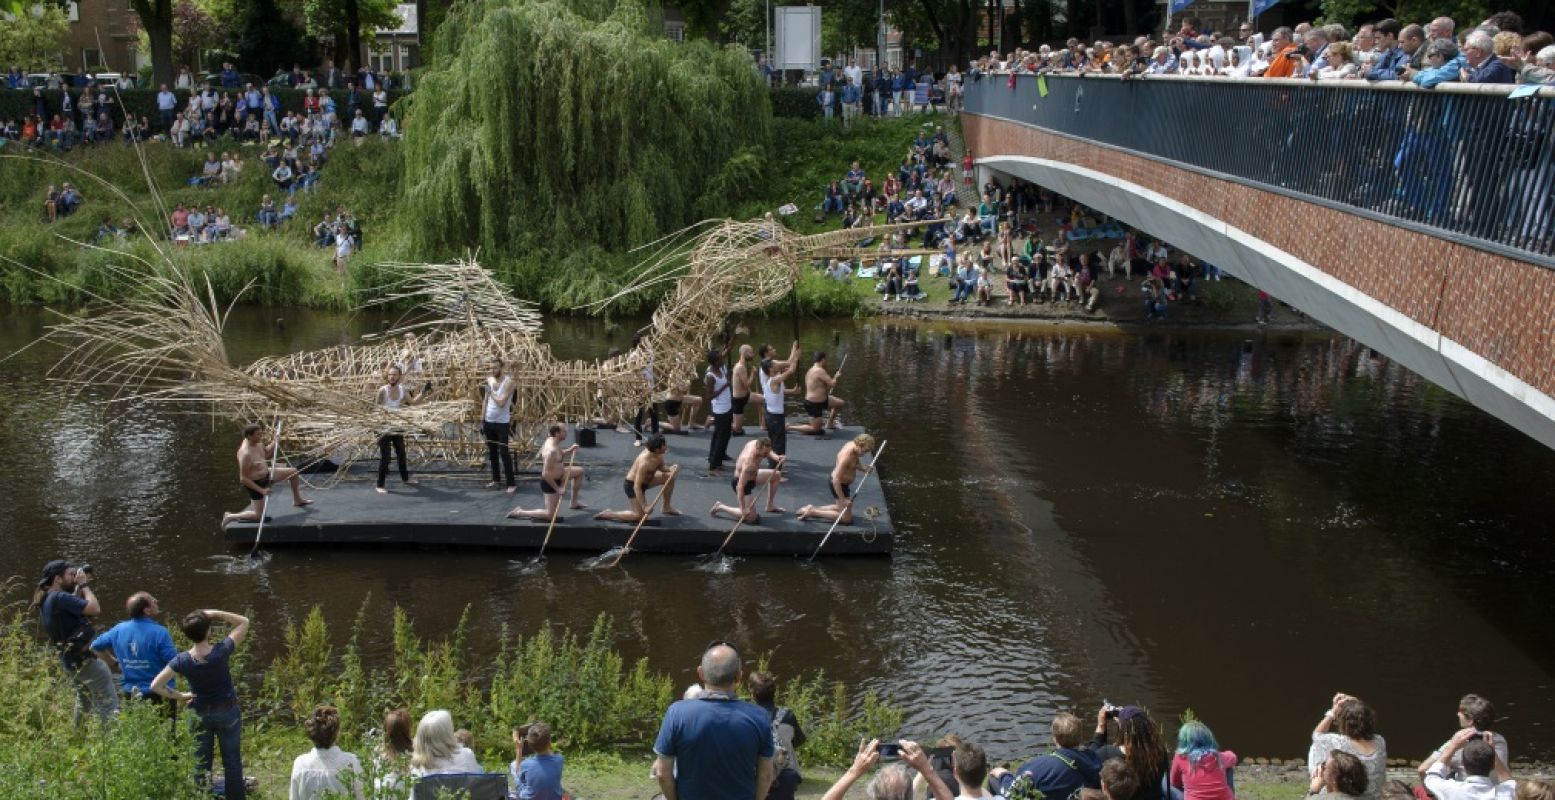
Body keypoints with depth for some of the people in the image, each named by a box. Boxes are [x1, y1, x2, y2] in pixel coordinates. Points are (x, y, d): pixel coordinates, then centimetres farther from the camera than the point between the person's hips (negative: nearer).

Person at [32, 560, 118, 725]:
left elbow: (73, 605, 22)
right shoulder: (60, 597, -22)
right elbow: (95, 609, -26)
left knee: (84, 701, 28)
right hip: (84, 660, -10)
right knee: (109, 705, -7)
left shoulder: (45, 600, 6)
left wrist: (78, 587, 9)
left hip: (68, 661, 10)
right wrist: (84, 585, -15)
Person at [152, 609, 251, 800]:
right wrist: (216, 614, -17)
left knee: (201, 763, 14)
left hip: (199, 714, 2)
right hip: (227, 712, -1)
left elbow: (156, 685, -16)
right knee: (232, 761, 11)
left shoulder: (182, 660, -17)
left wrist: (178, 696, -5)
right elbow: (244, 622, -12)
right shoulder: (221, 651, -22)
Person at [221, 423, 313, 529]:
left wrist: (272, 446, -7)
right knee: (259, 516, 0)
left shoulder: (258, 442, -10)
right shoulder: (246, 454, -35)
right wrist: (261, 490, -25)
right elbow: (243, 479, -28)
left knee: (294, 472, 12)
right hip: (255, 484, -8)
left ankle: (297, 500, 32)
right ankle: (230, 517, 18)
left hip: (267, 474, 8)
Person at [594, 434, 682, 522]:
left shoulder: (658, 455, -13)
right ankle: (606, 514, 1)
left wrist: (671, 469, -15)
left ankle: (667, 508, 18)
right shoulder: (644, 462, -37)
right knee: (639, 516, -11)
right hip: (631, 484, -9)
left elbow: (661, 467, 8)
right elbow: (637, 486, -35)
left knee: (670, 476, 3)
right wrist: (644, 506, -36)